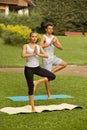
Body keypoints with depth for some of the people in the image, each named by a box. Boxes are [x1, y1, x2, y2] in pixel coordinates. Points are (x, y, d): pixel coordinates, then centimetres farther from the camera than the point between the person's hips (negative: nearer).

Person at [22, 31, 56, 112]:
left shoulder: (39, 47, 6)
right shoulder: (26, 46, -3)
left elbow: (46, 56, -6)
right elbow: (23, 55, -21)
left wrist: (38, 54, -19)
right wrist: (33, 54, -20)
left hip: (37, 67, 4)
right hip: (29, 68, -4)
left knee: (52, 76, -8)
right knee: (31, 88, -1)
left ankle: (37, 82, 6)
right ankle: (33, 107, 11)